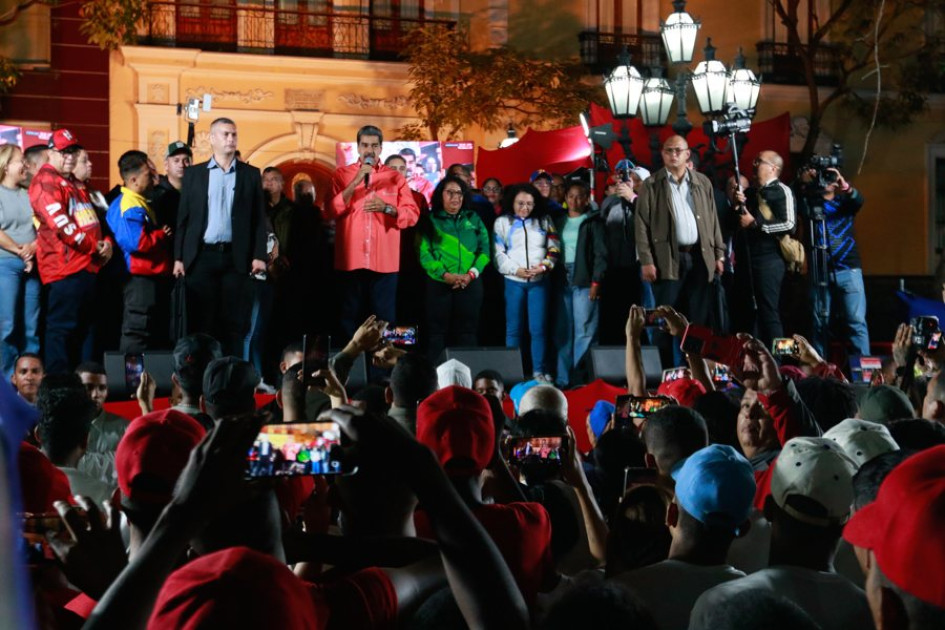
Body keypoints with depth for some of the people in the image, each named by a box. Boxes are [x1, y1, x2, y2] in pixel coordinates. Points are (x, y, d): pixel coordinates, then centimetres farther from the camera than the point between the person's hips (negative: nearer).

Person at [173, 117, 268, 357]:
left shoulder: (250, 174, 9)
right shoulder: (193, 173, 9)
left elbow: (259, 218, 6)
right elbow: (183, 218, 7)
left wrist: (259, 255, -3)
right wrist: (178, 258, 1)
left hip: (235, 257, 0)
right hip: (201, 256, 0)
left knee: (234, 322, 2)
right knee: (200, 320, 2)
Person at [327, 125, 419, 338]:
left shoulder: (395, 177, 10)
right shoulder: (341, 174, 7)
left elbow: (412, 215, 4)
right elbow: (330, 212, -5)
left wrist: (386, 208, -13)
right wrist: (355, 183, -13)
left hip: (385, 261, 1)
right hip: (351, 260, 0)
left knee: (384, 318, 0)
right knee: (350, 317, 3)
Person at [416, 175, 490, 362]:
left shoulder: (473, 219, 12)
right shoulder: (430, 220, 4)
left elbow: (485, 249, 6)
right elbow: (423, 253, -5)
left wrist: (471, 273, -10)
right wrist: (445, 275, -17)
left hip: (470, 284, 2)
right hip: (439, 284, -2)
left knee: (467, 331, 4)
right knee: (437, 331, -1)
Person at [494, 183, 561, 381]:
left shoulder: (544, 221, 11)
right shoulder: (503, 222, 6)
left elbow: (554, 249, 8)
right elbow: (498, 253, 0)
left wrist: (545, 266, -8)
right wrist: (516, 269, -12)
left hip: (539, 281, 1)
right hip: (513, 281, -1)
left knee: (538, 329, -3)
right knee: (513, 329, 2)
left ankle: (539, 371, 5)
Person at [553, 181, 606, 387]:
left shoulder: (594, 222, 4)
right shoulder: (559, 221, 16)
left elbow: (600, 254, -2)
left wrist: (596, 282, -11)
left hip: (584, 280, -4)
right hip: (562, 279, 4)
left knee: (584, 331, -7)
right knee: (562, 331, 4)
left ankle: (581, 377, -4)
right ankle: (562, 379, 7)